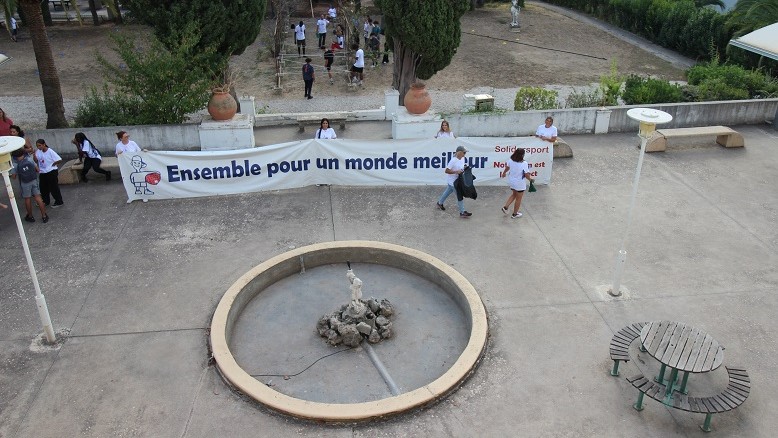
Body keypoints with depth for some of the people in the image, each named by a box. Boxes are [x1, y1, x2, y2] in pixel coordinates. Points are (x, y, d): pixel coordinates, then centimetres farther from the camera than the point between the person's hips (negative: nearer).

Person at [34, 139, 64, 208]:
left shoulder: (50, 151, -17)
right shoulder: (38, 152, 1)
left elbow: (59, 160, -18)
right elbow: (36, 160, -4)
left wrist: (53, 164, -8)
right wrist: (34, 154, -20)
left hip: (51, 172, -7)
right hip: (43, 173, 7)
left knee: (54, 188, 1)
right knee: (43, 188, 17)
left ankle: (59, 202, 13)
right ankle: (45, 201, 33)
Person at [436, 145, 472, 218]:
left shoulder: (462, 158, -1)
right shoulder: (453, 160, -28)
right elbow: (447, 170, -26)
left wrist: (465, 168, -4)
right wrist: (456, 172, -31)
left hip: (457, 180, 9)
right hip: (452, 180, -9)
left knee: (448, 191, 26)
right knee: (459, 195, -6)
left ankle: (440, 203, 47)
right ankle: (462, 212, 2)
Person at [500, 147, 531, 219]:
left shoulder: (510, 160, -11)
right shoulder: (524, 164, -26)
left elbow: (507, 168, 9)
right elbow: (527, 175, -20)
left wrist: (503, 173, 30)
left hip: (511, 181, 5)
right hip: (520, 184, -5)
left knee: (514, 194, 31)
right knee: (518, 198, 15)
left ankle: (505, 207, 24)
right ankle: (514, 214, 28)